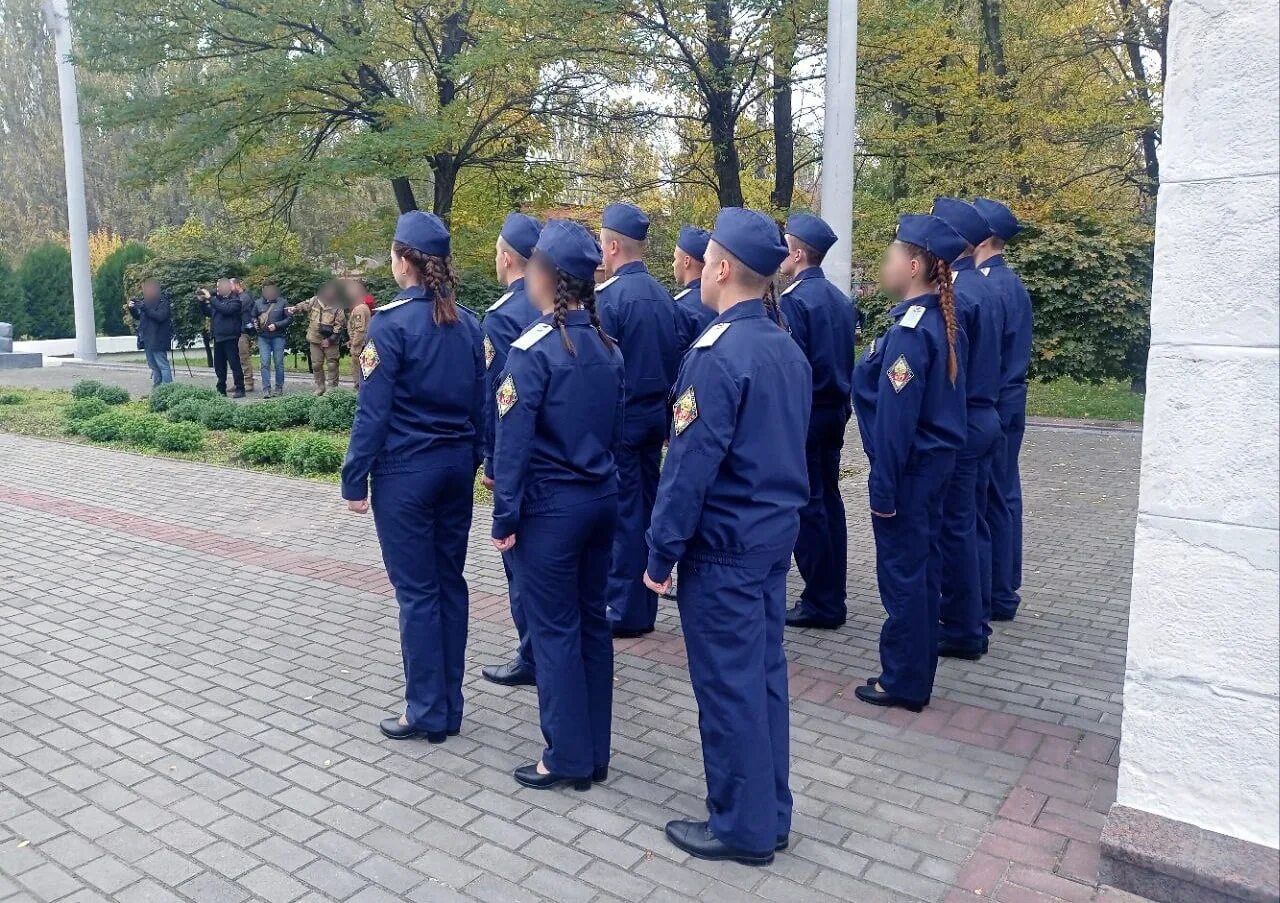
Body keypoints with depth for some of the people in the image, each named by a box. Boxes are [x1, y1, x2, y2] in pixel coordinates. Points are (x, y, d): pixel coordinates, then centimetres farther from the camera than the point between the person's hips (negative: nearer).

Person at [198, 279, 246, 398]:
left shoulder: (235, 300, -6)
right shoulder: (217, 299, 16)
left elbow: (225, 309, -24)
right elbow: (206, 312, 22)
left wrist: (210, 298, -20)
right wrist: (202, 301, 7)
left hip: (230, 338, -8)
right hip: (218, 337, 8)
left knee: (234, 363, -6)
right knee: (219, 365, 11)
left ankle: (240, 389, -1)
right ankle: (221, 390, 19)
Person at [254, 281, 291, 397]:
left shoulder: (282, 303, 0)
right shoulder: (258, 303, 9)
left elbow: (289, 318, -2)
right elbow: (253, 317, 22)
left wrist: (276, 325, -12)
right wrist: (255, 323, 0)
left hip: (278, 337, -2)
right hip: (263, 337, 2)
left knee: (279, 363, 3)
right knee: (265, 363, -4)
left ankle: (279, 387, 13)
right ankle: (266, 388, -3)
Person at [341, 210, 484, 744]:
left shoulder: (392, 322, -13)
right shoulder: (467, 321, 6)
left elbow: (373, 409, -14)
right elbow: (480, 400, 10)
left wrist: (355, 479, -7)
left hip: (406, 470, -6)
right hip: (456, 465, 6)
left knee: (417, 590, 2)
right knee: (450, 583, 12)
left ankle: (427, 712, 12)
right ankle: (449, 707, 22)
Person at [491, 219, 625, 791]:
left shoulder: (533, 348, -15)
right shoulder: (606, 346, 6)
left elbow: (514, 443, -16)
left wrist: (504, 518, -8)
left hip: (550, 506, -7)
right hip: (601, 500, 7)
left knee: (555, 629, 5)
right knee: (591, 620, 14)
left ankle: (568, 759, 16)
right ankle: (595, 753, 25)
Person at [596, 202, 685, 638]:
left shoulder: (609, 296, -15)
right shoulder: (662, 294, 7)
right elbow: (677, 358, 11)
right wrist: (664, 411, 17)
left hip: (620, 418, -7)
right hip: (655, 416, 7)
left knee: (622, 514, 1)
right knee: (646, 507, 13)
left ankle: (626, 611, 11)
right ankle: (644, 606, 24)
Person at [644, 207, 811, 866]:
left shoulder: (718, 353, -19)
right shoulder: (788, 349, 8)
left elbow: (691, 463, -20)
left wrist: (661, 550, -13)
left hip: (723, 546, -9)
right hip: (776, 536, 9)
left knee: (728, 686, 4)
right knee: (764, 675, 17)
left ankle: (743, 828, 19)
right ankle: (770, 814, 30)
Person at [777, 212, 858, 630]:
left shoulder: (793, 300, -15)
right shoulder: (839, 298, 11)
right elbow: (845, 360, 15)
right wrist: (842, 404, 19)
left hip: (803, 415, -9)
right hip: (835, 412, 9)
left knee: (807, 506, -2)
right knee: (828, 500, 13)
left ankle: (821, 603, 5)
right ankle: (833, 596, 21)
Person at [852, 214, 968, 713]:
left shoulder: (909, 330, -20)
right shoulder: (942, 321, 8)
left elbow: (895, 417, -21)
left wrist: (883, 487, -17)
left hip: (909, 468, -9)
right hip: (935, 461, 9)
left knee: (901, 572, 2)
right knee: (922, 566, 17)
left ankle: (903, 682, 15)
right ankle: (916, 672, 30)